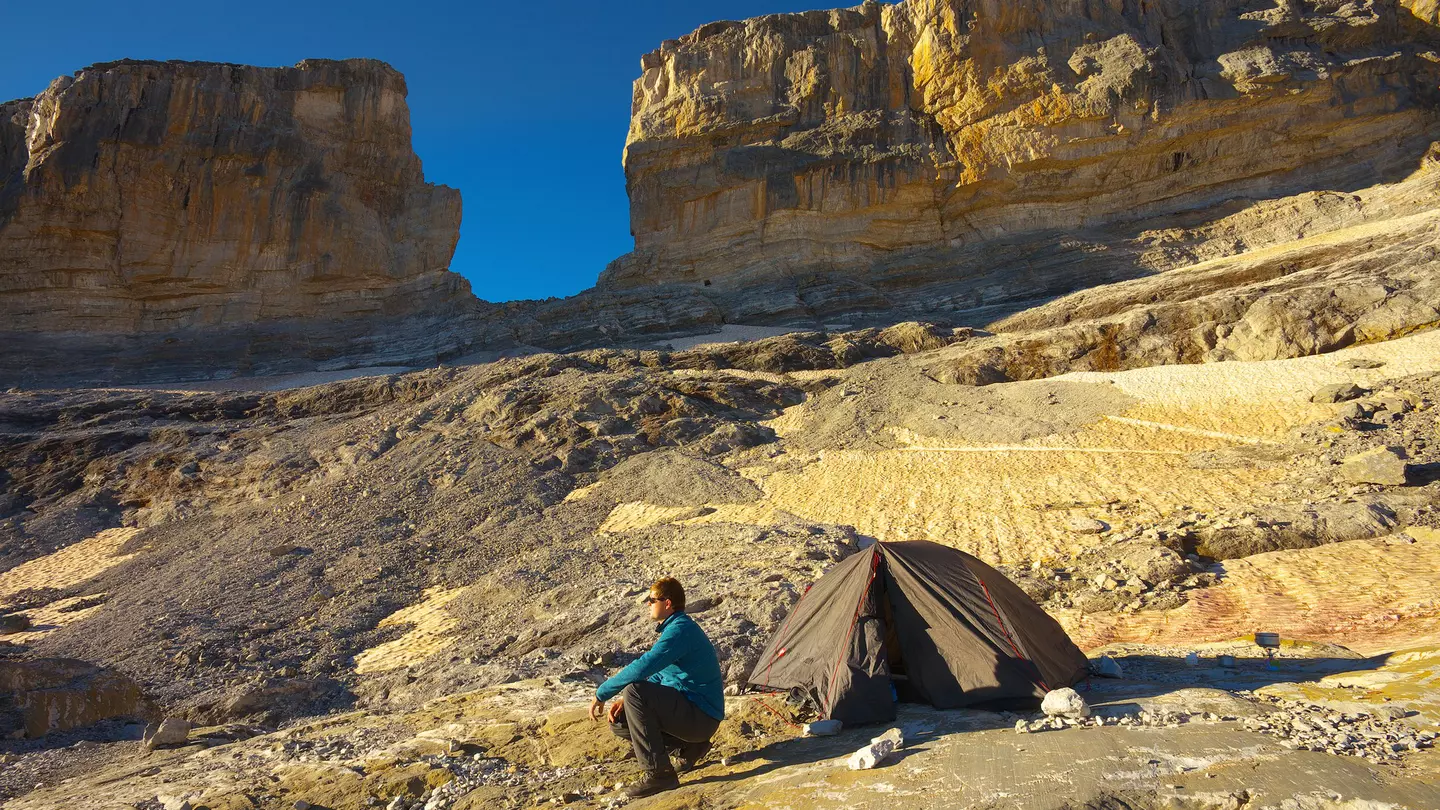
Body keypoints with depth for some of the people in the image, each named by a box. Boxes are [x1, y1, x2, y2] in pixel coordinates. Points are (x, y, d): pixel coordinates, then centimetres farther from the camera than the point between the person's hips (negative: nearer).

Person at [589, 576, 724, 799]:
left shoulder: (680, 630, -20)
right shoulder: (673, 627, 12)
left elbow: (642, 668, -29)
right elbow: (659, 675, 18)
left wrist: (601, 694, -18)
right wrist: (624, 700, 3)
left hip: (701, 717, -10)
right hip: (688, 709, 10)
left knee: (635, 692, -27)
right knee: (619, 722, 5)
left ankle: (659, 774, -18)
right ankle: (689, 746, 12)